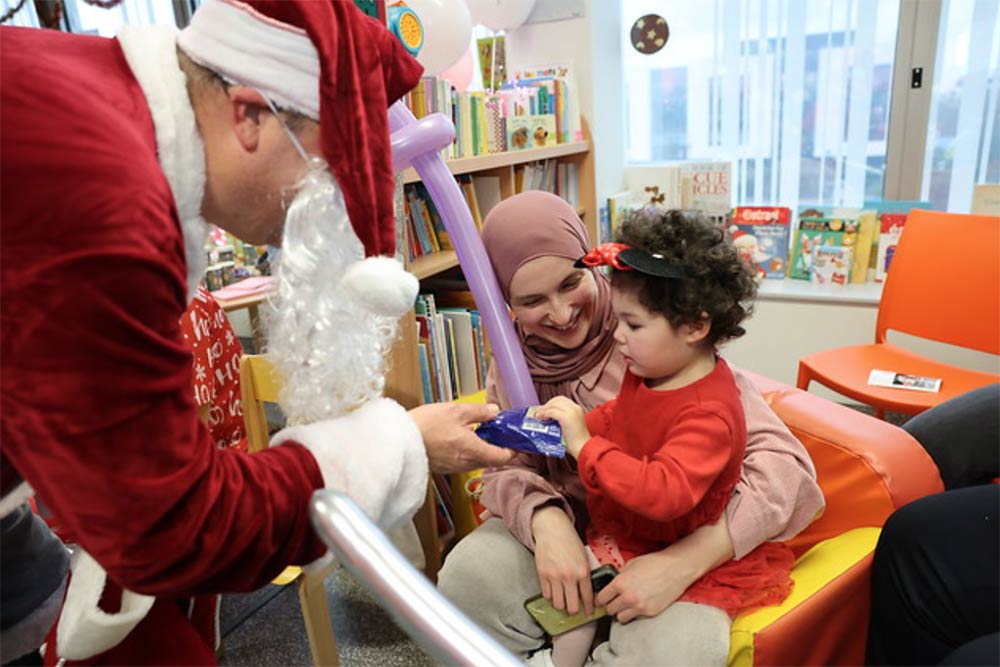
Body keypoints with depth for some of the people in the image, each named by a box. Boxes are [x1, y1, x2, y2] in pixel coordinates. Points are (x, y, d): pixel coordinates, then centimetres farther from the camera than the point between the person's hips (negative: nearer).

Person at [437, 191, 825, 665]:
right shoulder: (514, 356, -3)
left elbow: (784, 461, -22)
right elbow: (509, 466, -5)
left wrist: (684, 562, -34)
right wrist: (545, 520, -28)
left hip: (671, 537, -3)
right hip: (571, 525, 3)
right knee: (469, 574, -23)